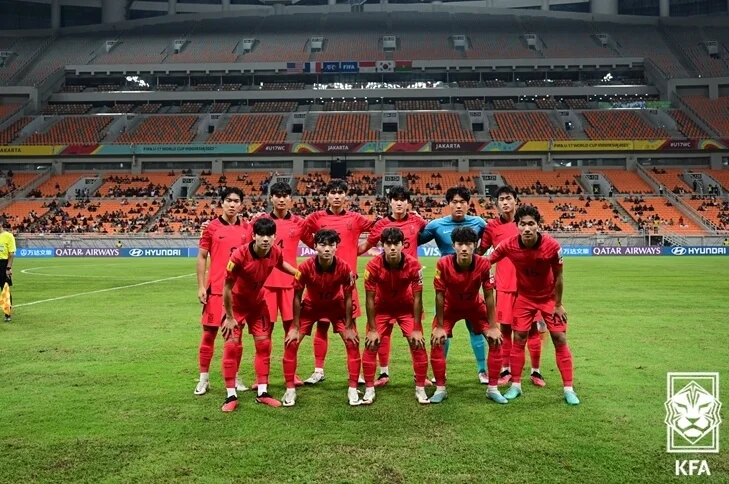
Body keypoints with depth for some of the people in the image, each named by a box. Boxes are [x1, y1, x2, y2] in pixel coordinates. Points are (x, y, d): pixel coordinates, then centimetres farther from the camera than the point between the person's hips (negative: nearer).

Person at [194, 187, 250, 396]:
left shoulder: (246, 229, 6)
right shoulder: (211, 227, -1)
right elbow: (202, 257, 1)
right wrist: (201, 286, -5)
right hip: (215, 289, -2)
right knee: (209, 332, 3)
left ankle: (235, 377, 21)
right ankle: (204, 378, 15)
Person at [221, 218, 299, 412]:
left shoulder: (276, 252, -19)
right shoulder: (239, 255, -33)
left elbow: (282, 264, 10)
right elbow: (227, 288, -23)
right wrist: (230, 317, -17)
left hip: (257, 302, 5)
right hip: (236, 303, -5)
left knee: (264, 343, 5)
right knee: (232, 346, -7)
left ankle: (262, 393, 16)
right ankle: (231, 396, 4)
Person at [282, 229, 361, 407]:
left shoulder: (345, 268, -29)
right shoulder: (305, 267, -30)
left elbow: (348, 298, -15)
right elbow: (297, 297, -17)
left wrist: (349, 327, -11)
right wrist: (295, 327, -13)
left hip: (336, 306, 0)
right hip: (311, 306, 0)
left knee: (353, 343, -8)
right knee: (291, 343, -9)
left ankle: (353, 390, 6)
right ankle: (290, 390, 6)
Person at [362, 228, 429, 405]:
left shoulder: (414, 265, -28)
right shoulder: (373, 265, -29)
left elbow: (417, 298, -18)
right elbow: (370, 299, -18)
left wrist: (417, 329, -16)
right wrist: (372, 329, -16)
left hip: (406, 307, 0)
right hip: (382, 308, 0)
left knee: (418, 344, -6)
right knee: (371, 345, -7)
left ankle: (420, 389, 10)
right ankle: (369, 389, 8)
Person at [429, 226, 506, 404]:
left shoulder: (484, 264, -29)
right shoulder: (443, 264, -32)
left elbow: (489, 296, -19)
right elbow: (440, 295, -22)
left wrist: (492, 327, -16)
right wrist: (439, 326, -18)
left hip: (475, 306, 1)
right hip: (450, 307, -1)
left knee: (496, 340, -9)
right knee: (436, 340, -14)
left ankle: (493, 388, 6)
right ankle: (440, 389, 2)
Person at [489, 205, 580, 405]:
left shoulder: (552, 246, -27)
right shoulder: (509, 245, -24)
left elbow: (558, 277, -13)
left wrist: (558, 304, -7)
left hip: (549, 297, -1)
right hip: (524, 297, 1)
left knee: (560, 340, 0)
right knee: (518, 339, 1)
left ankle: (568, 389, 10)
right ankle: (515, 385, 15)